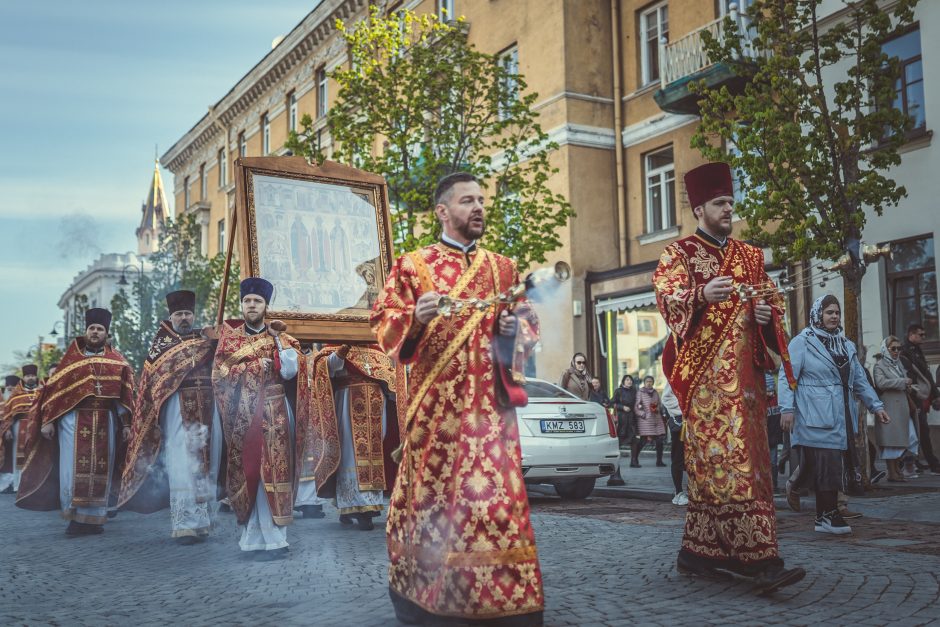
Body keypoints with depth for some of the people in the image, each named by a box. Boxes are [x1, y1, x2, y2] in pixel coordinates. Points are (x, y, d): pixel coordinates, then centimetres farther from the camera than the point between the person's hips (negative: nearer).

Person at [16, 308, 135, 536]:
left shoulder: (117, 361, 9)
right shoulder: (71, 358, 7)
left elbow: (125, 396, 8)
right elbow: (54, 390, 3)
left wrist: (126, 424, 2)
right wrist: (47, 420, -5)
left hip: (105, 421, 1)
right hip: (74, 419, -1)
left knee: (100, 469, 3)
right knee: (74, 468, -4)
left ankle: (94, 518, 10)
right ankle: (74, 516, 5)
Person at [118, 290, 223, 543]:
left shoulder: (206, 339, 17)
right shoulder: (163, 341, 7)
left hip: (206, 409, 4)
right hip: (178, 407, -4)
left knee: (205, 464, 6)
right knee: (182, 466, -10)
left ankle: (201, 520, 15)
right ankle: (186, 525, -9)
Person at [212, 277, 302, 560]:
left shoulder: (279, 336, 7)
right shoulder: (230, 334, 11)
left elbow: (289, 372, -8)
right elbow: (219, 372, -1)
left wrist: (278, 338, -10)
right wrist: (257, 365, -6)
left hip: (272, 414, -2)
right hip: (241, 415, 2)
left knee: (270, 471, -7)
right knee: (247, 471, 2)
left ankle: (273, 538, -5)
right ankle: (256, 535, 8)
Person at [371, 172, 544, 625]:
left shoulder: (503, 269, 15)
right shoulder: (412, 266, 6)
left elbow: (529, 321, 19)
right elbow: (383, 323, 2)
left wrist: (515, 329, -3)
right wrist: (415, 319, -18)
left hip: (490, 400, 2)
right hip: (435, 400, -2)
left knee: (495, 490, -1)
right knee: (430, 487, 0)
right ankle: (421, 589, 13)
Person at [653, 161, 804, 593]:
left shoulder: (750, 256, 21)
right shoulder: (679, 253, 4)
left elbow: (771, 299, 24)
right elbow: (667, 295, -12)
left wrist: (767, 313, 0)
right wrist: (702, 294, -32)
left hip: (744, 367, 6)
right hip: (706, 369, -6)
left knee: (723, 459, 7)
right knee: (728, 458, -14)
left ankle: (698, 550, 15)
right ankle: (759, 559, -19)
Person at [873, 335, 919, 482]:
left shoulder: (899, 364, 19)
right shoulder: (879, 366, -5)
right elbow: (881, 383, -22)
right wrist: (903, 382, -16)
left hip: (902, 407, 8)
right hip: (889, 408, -8)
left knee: (910, 437, 6)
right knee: (891, 439, -5)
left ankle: (897, 468, 17)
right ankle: (892, 473, 1)